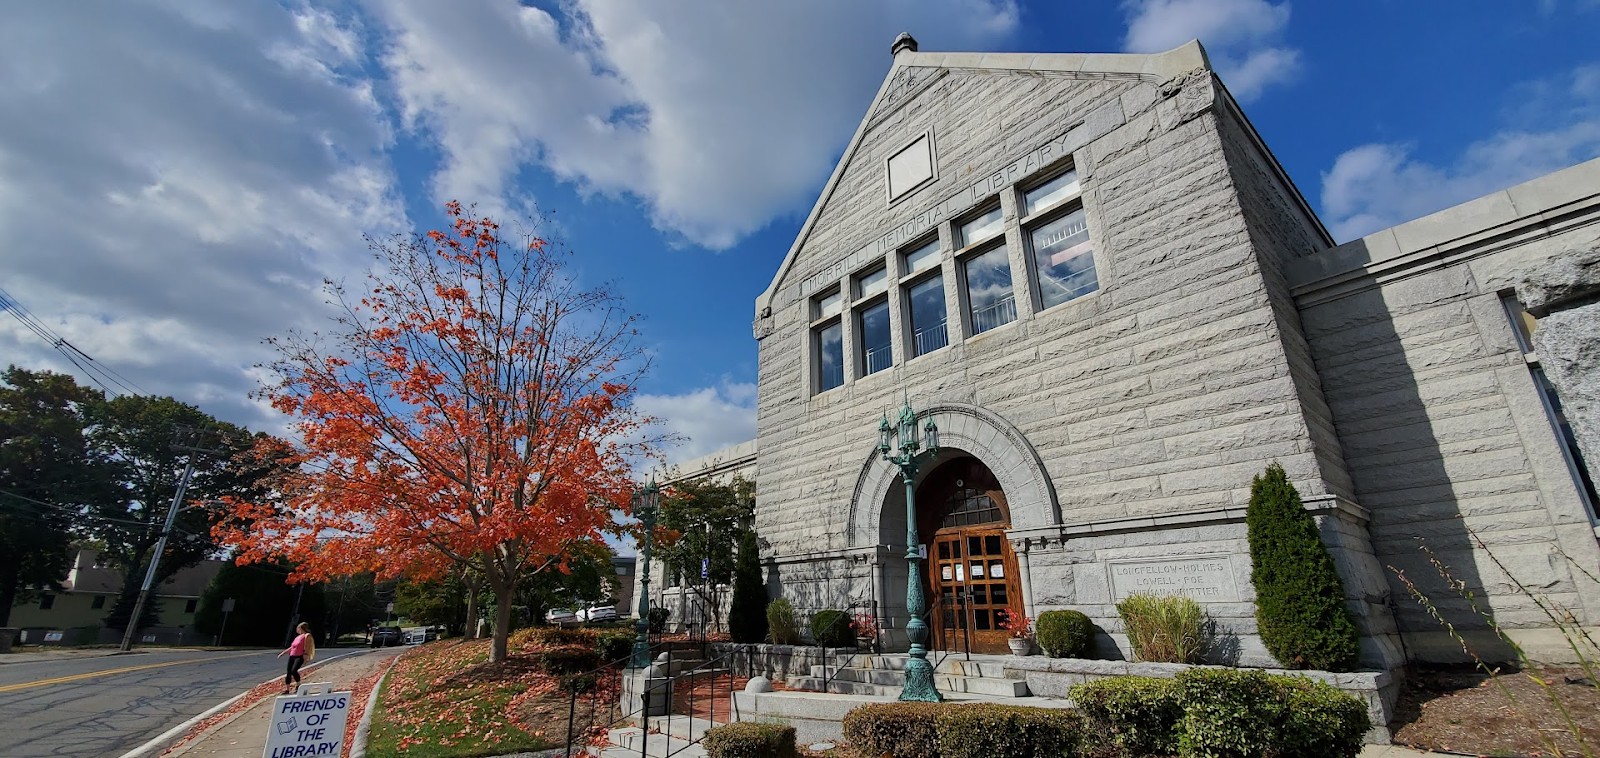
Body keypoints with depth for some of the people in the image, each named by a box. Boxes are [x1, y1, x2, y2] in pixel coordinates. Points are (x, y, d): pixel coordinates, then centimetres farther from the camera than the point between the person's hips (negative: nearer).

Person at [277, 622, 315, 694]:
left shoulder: (307, 636, -4)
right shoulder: (297, 637, 20)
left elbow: (307, 647, -11)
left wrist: (306, 657, -18)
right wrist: (283, 653, 24)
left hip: (300, 656, -8)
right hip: (292, 656, 8)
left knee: (294, 670, -24)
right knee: (289, 673, 6)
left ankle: (298, 685, -8)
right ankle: (287, 689, 15)